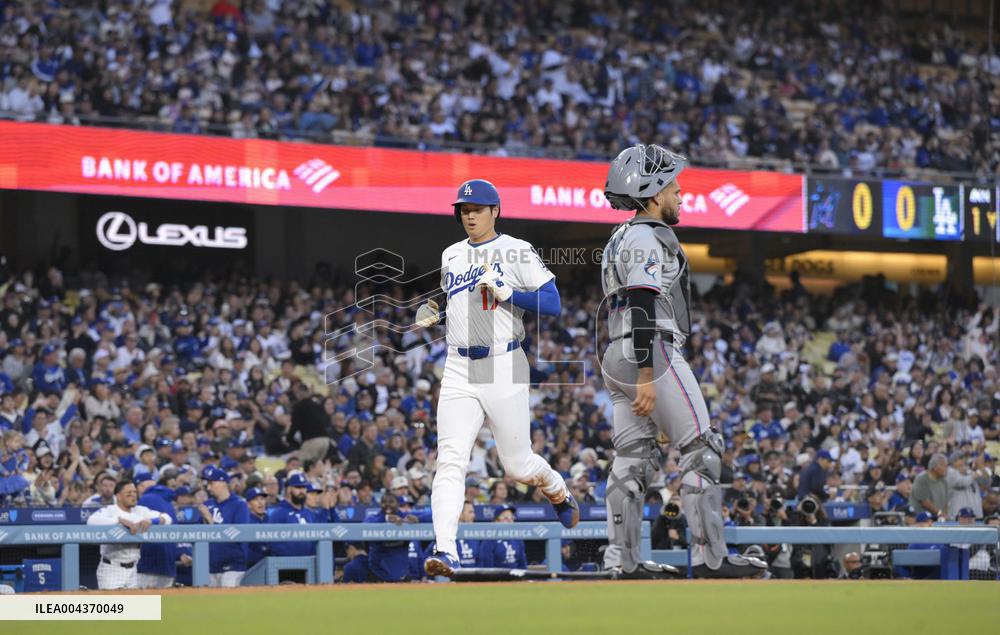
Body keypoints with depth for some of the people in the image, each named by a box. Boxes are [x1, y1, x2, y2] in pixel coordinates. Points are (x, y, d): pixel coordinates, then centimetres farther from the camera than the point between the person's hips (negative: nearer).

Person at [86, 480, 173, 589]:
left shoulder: (140, 511, 9)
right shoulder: (109, 511, -9)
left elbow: (167, 518, 9)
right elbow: (92, 521, -29)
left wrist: (150, 521, -14)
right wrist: (120, 520, -33)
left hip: (132, 571, 6)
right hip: (111, 570, -6)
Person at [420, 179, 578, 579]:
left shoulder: (516, 252, -3)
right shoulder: (451, 256, 15)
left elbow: (553, 305, -10)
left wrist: (505, 293, -19)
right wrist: (433, 316, 12)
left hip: (504, 367, -4)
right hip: (459, 371, 4)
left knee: (518, 466, 6)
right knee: (450, 461, -13)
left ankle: (559, 493, 40)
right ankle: (445, 551, -22)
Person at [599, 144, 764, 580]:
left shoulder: (621, 239, 21)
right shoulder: (648, 239, -11)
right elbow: (642, 311, -20)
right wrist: (647, 376, -24)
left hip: (617, 358, 10)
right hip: (653, 354, -10)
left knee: (632, 459, 6)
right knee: (701, 451, -6)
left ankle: (622, 560, 3)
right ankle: (710, 556, -9)